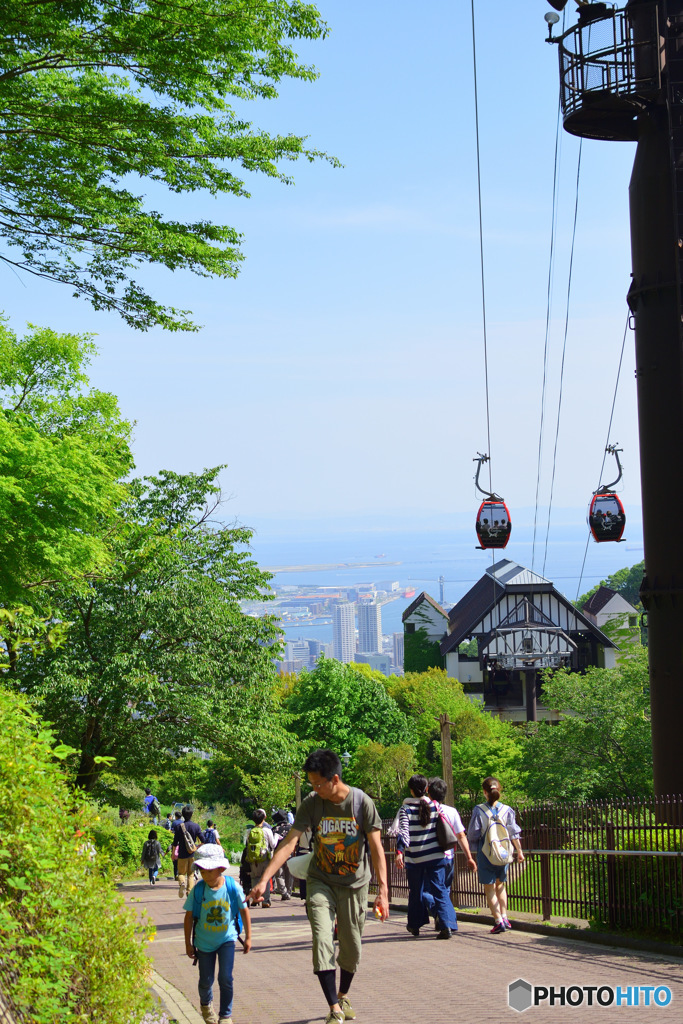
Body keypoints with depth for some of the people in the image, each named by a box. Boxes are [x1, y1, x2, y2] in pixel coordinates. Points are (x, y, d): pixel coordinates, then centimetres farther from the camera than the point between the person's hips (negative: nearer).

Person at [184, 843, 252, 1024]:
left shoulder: (232, 887, -16)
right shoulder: (198, 890, -15)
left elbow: (244, 911, -2)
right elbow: (189, 916, -6)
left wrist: (248, 937, 3)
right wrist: (188, 943, -3)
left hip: (226, 938, -1)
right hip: (204, 940, 1)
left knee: (225, 978, -10)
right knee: (206, 980, 11)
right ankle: (206, 1004, 44)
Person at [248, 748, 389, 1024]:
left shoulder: (362, 802, -14)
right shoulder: (311, 803, -10)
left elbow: (376, 848, -13)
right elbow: (289, 843, -14)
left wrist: (383, 891, -19)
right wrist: (264, 880, -23)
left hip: (354, 884, 0)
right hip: (321, 882, 1)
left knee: (351, 948, 7)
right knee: (322, 943, -14)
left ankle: (343, 996, 34)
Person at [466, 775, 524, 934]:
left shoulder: (478, 810, -10)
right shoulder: (506, 810, -3)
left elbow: (472, 834, -5)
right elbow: (514, 833, 1)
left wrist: (471, 855, 10)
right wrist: (519, 852, 11)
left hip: (486, 854, -3)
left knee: (489, 888, 4)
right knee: (500, 885, 21)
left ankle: (498, 921, -4)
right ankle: (504, 917, 16)